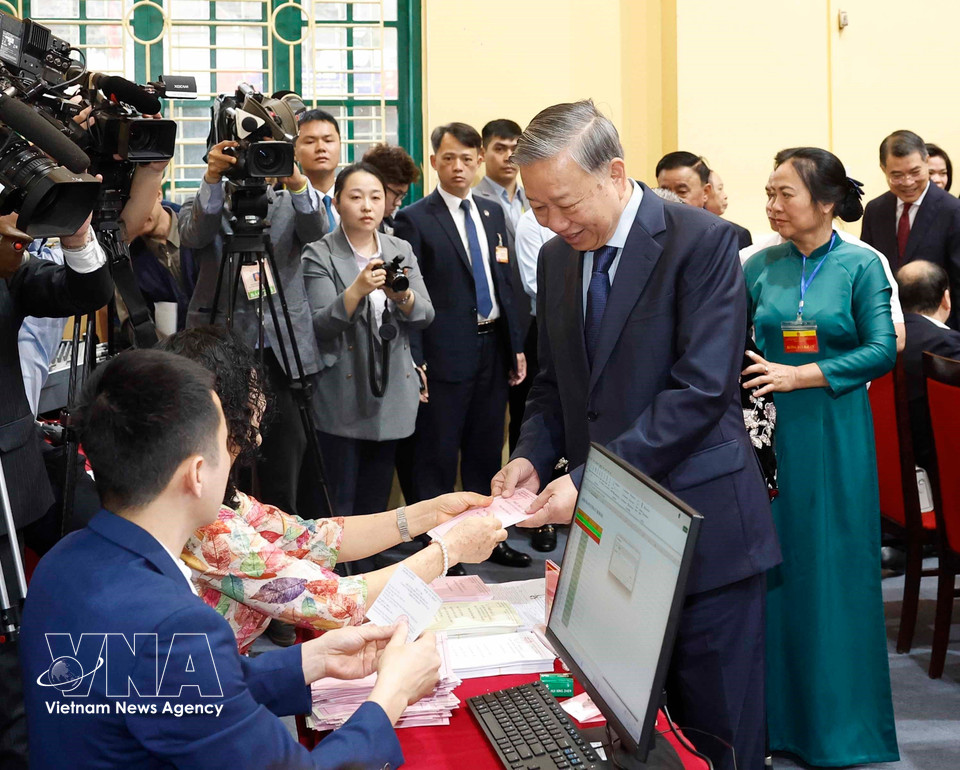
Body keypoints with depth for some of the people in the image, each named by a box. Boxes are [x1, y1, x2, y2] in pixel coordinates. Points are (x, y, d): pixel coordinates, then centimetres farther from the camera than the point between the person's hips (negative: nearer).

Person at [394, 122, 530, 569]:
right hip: (446, 354, -6)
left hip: (493, 348, 6)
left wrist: (516, 345, 12)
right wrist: (414, 361, -13)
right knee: (437, 457, 1)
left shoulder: (492, 213, 12)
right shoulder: (414, 219, -6)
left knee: (486, 453, 14)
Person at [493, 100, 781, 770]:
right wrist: (534, 455, -2)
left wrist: (590, 481, -21)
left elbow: (701, 389, -19)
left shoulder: (703, 242, -11)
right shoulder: (557, 258, 10)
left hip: (700, 530, -5)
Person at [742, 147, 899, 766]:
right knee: (769, 566, 4)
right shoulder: (760, 266, 5)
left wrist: (799, 376, -15)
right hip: (771, 431, 2)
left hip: (835, 433, -2)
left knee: (832, 567, 3)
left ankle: (836, 720, 17)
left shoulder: (861, 265, -3)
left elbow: (883, 350, -8)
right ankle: (774, 711, 16)